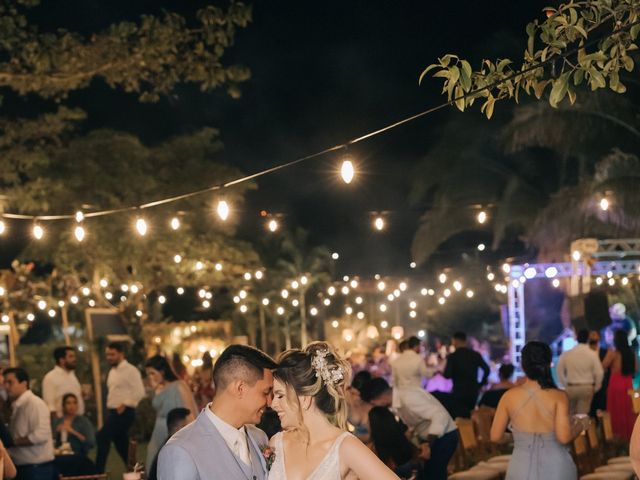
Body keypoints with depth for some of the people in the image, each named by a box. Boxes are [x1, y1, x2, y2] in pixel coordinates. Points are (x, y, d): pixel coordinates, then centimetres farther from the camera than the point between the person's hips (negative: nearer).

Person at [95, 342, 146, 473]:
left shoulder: (130, 370, -11)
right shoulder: (112, 372, 15)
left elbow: (139, 392, -18)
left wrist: (124, 405, -18)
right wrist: (109, 411, 12)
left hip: (124, 412, -9)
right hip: (112, 412, 9)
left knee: (103, 438, -15)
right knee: (121, 444, 12)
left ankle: (98, 473, -11)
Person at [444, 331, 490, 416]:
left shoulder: (452, 356, -8)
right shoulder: (476, 355, 4)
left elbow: (447, 375, -13)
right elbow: (486, 370, 0)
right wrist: (481, 384, 10)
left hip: (459, 392, -4)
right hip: (473, 391, 4)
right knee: (470, 415, 15)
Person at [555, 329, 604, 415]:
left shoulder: (566, 354, -4)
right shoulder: (592, 354, -10)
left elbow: (559, 370, 5)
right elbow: (599, 372, -10)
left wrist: (565, 385, 16)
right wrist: (596, 388, 5)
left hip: (570, 387, 2)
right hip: (587, 388, -2)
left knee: (570, 414, 14)